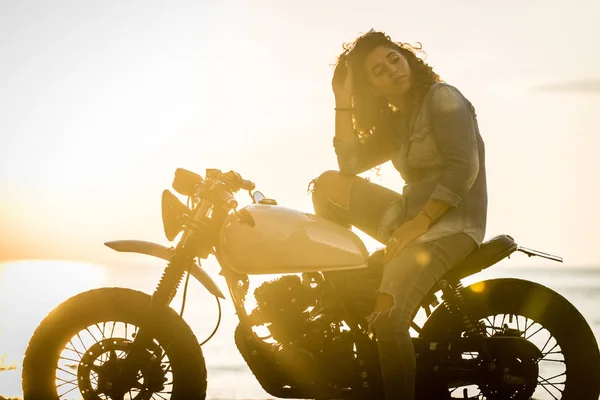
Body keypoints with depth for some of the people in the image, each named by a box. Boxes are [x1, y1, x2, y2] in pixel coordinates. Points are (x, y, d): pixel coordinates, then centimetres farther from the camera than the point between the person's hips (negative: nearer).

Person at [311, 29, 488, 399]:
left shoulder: (442, 98, -6)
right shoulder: (394, 122, 18)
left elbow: (463, 169, -18)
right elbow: (350, 164, 7)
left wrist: (416, 225, -22)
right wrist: (343, 101, 5)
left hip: (451, 223, -8)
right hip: (409, 216, 8)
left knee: (387, 319, -28)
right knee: (329, 185, 5)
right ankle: (350, 286, 5)